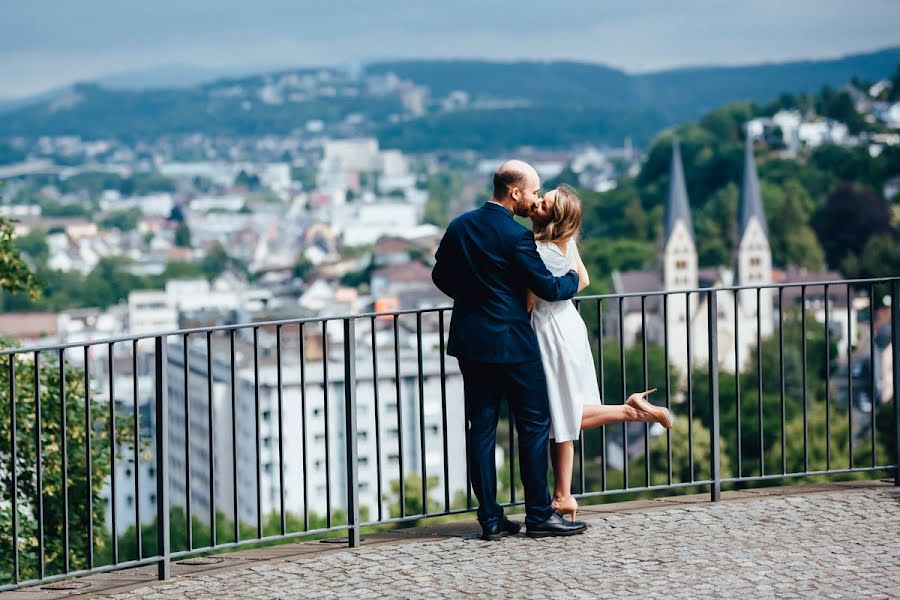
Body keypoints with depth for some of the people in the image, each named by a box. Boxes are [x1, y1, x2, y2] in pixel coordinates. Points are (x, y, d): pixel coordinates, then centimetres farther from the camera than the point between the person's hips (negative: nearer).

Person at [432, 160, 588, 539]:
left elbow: (441, 276, 14)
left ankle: (490, 519, 8)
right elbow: (547, 288, -11)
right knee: (534, 423, 4)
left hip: (470, 341, 7)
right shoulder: (516, 236, -15)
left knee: (481, 428, 7)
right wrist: (573, 279, 9)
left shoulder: (460, 226, 5)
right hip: (512, 343, -7)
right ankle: (538, 515, 6)